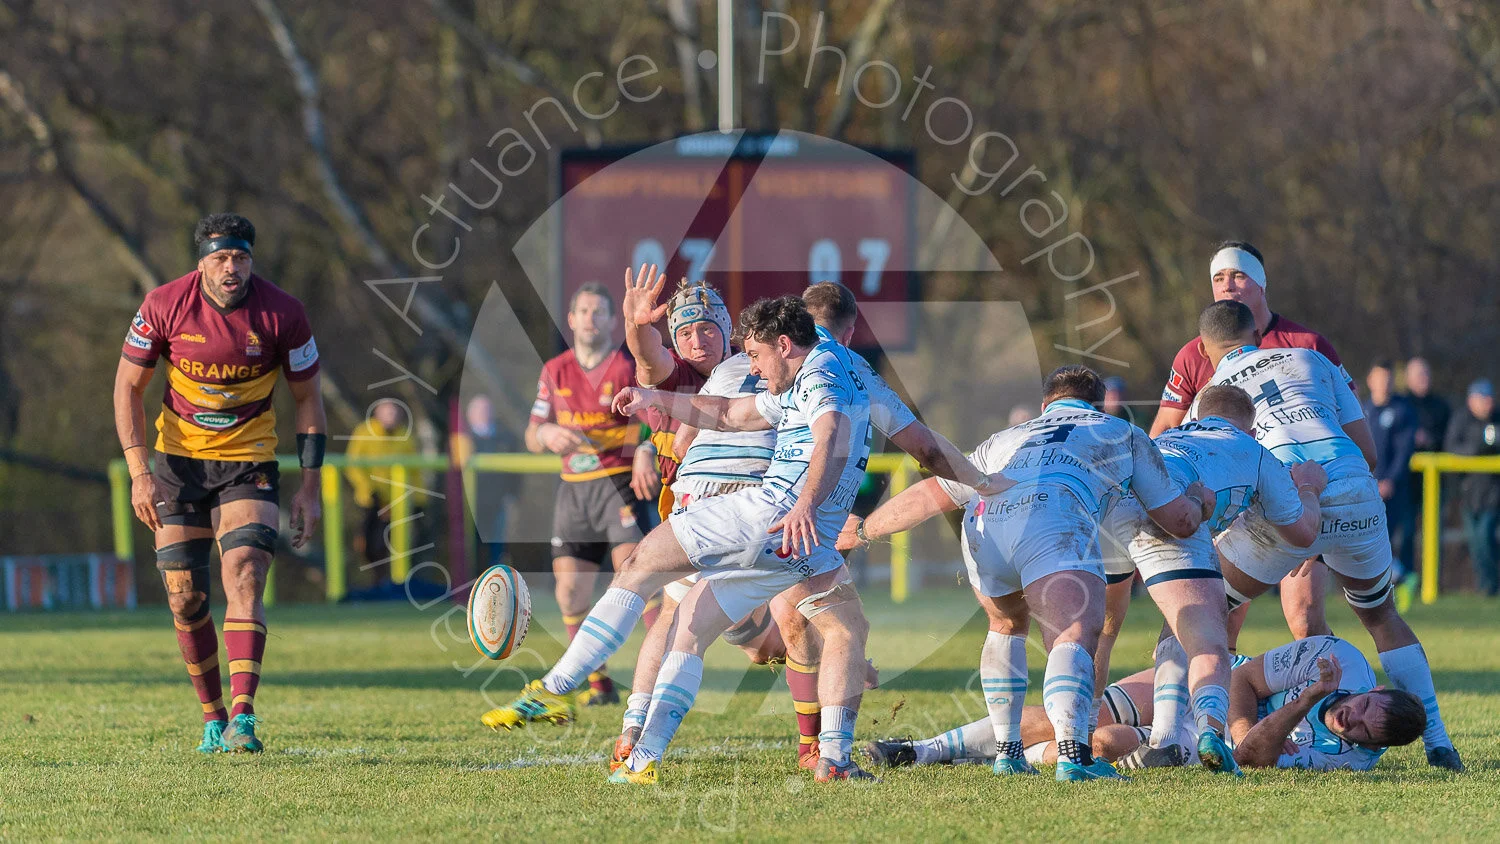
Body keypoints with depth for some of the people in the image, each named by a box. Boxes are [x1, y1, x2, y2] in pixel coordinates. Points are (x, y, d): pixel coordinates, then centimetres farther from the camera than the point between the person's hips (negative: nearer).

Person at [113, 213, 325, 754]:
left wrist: (309, 487, -4)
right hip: (179, 458, 2)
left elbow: (307, 398, 0)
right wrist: (139, 472, -11)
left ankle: (242, 718, -29)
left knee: (244, 575, -21)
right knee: (185, 597, 0)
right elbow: (128, 385, -2)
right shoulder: (165, 305, -12)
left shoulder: (282, 314, -13)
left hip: (249, 459, -2)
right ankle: (213, 716, 18)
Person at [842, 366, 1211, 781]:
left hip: (982, 524, 4)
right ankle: (1072, 752, -41)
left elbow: (929, 496, 43)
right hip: (1053, 527, -4)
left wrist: (863, 531, 56)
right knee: (1076, 635, -17)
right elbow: (1180, 521, 34)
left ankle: (1007, 751, 27)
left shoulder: (1005, 440, 40)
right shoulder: (1124, 434, 34)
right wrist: (1198, 501, 57)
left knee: (1007, 626, 30)